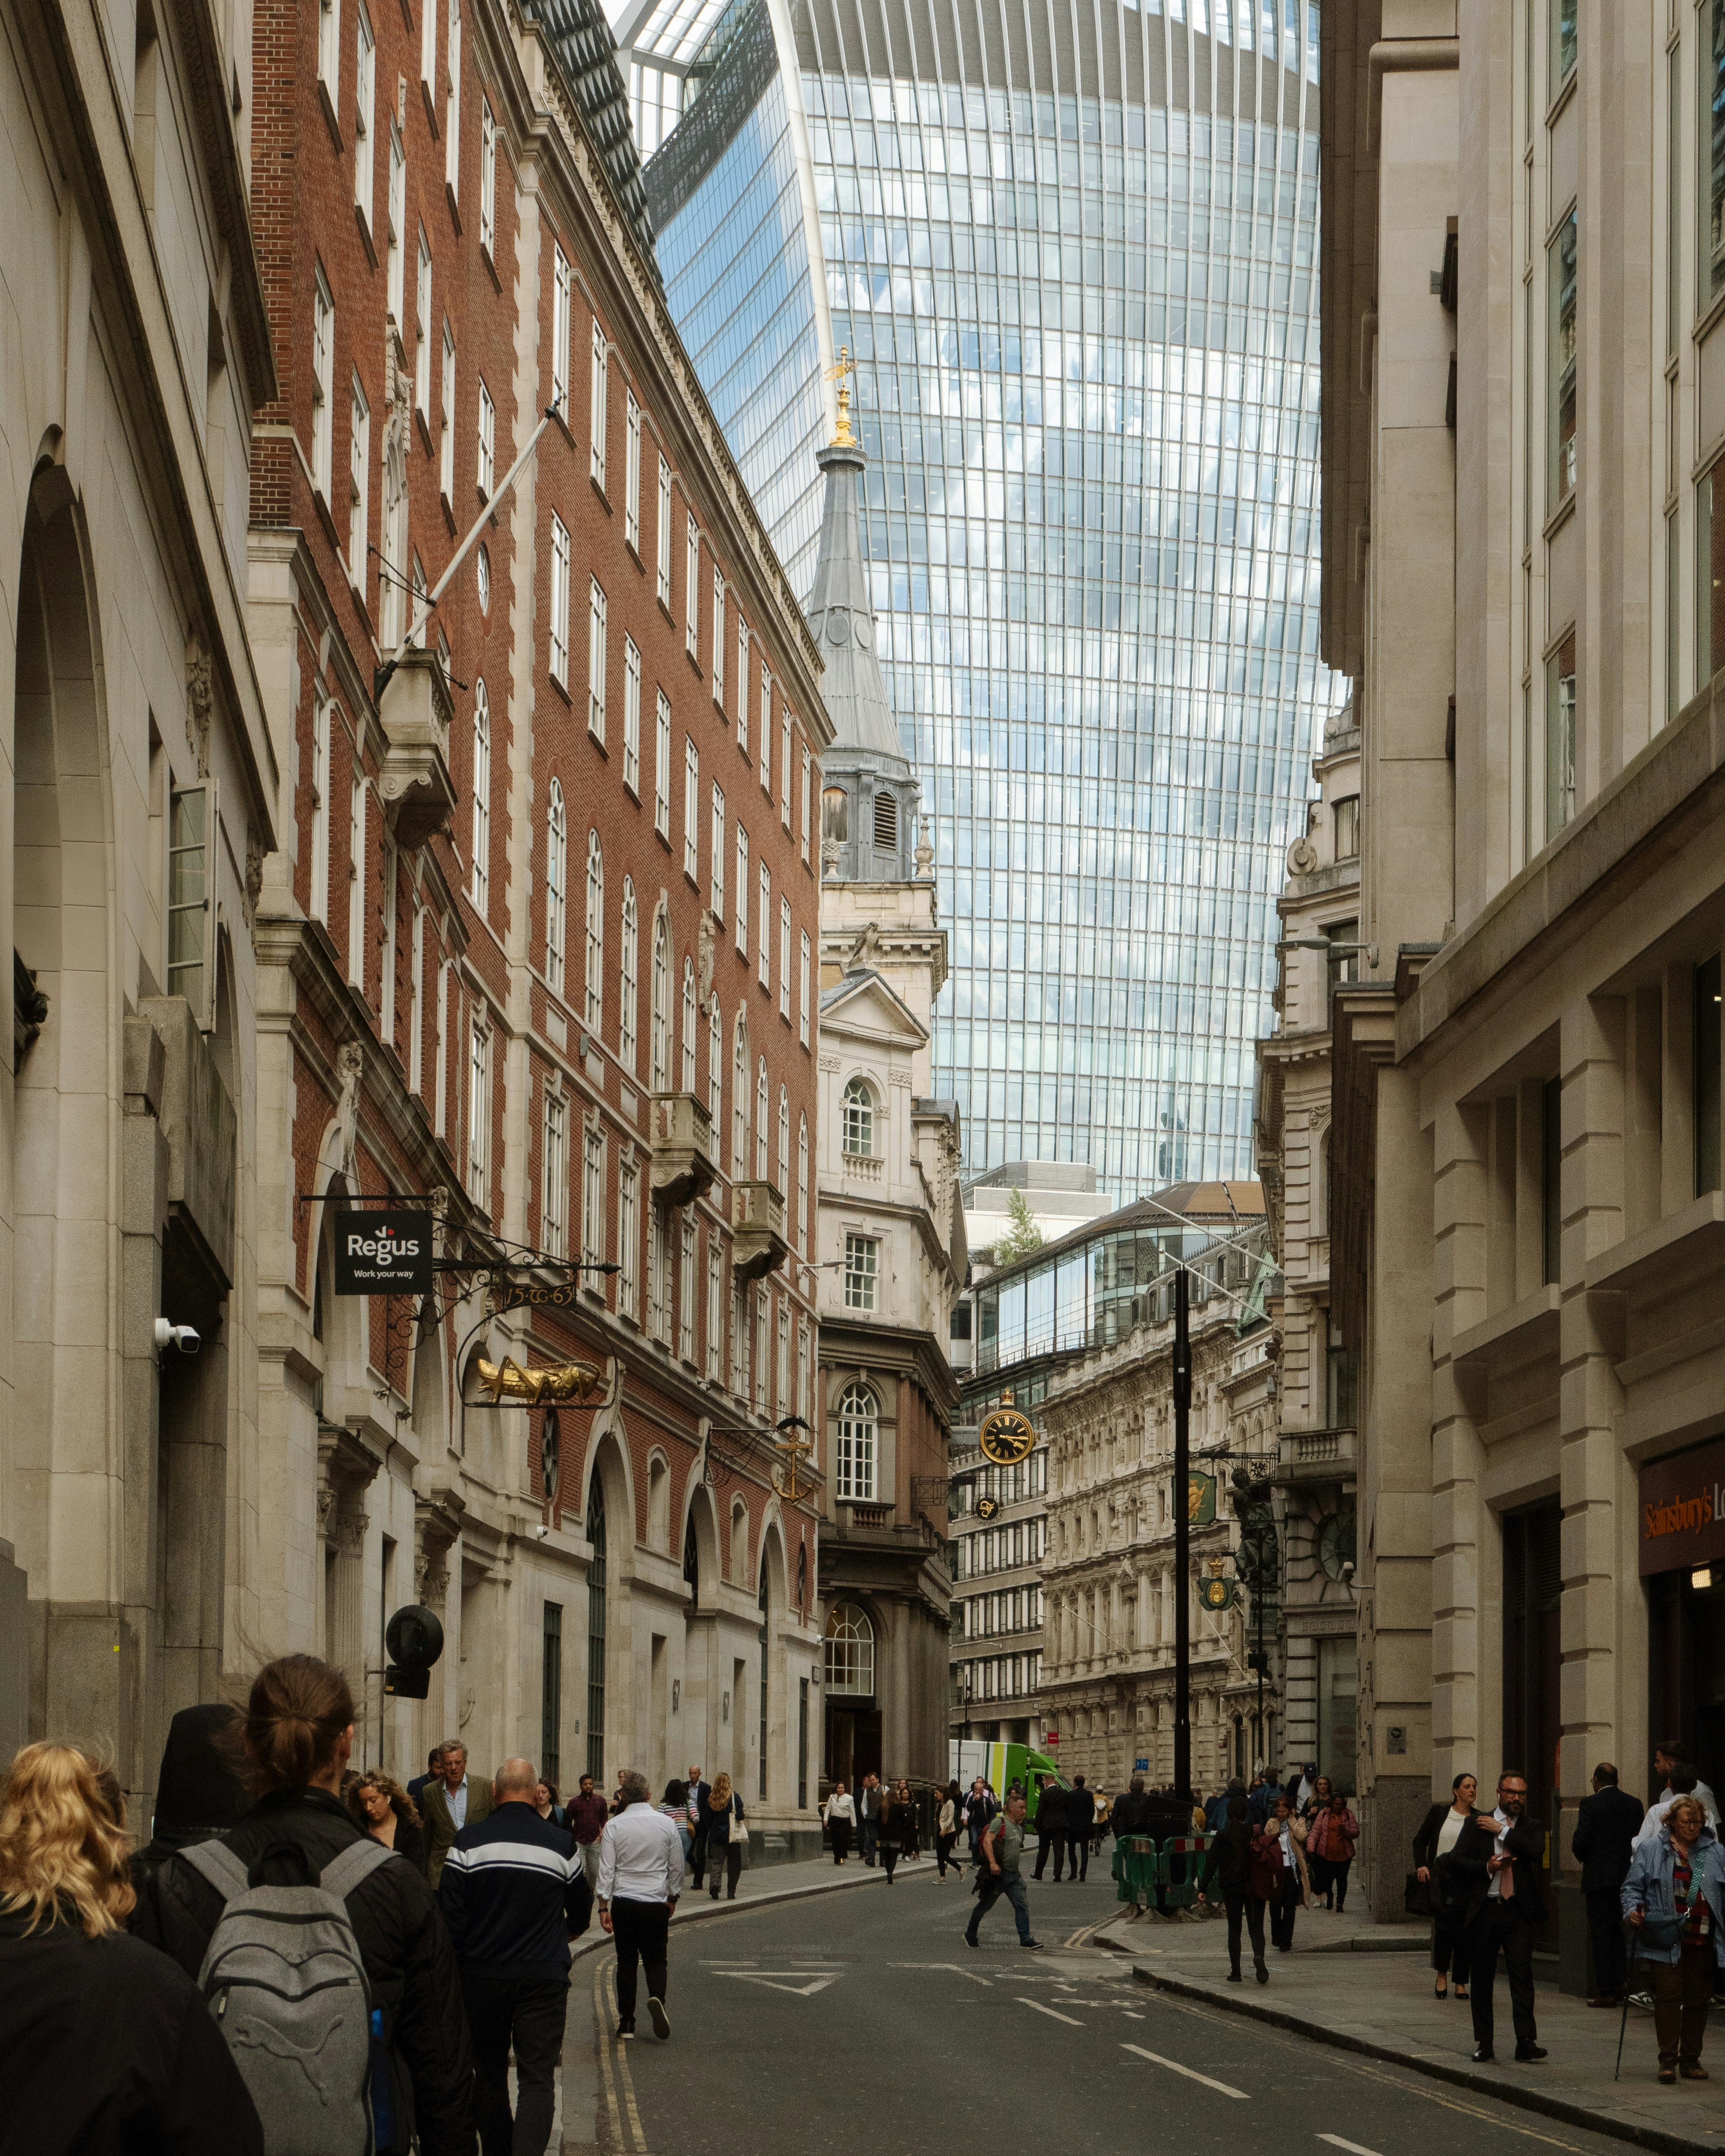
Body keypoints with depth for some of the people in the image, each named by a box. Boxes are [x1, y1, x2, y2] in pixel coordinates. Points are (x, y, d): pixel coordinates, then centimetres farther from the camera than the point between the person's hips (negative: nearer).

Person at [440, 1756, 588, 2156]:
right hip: (544, 1979, -1)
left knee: (489, 2075, 16)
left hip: (482, 1976, 1)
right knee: (537, 2079, -3)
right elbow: (581, 1912, 16)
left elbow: (449, 1916, -6)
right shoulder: (561, 1843, 0)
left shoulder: (468, 1841, -4)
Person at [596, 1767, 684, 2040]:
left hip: (623, 1902, 0)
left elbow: (606, 1869, -6)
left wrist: (604, 1906, -2)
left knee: (626, 1962, 9)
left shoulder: (614, 1826, -3)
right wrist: (672, 1897, 21)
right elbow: (677, 1867, 7)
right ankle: (657, 1997, -22)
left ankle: (626, 2022, 8)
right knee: (656, 1959, 8)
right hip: (656, 1903, 0)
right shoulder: (666, 1824, 0)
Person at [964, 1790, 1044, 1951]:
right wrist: (993, 1863, -33)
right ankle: (970, 1934, 25)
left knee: (1022, 1905, -7)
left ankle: (1025, 1939, -10)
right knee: (985, 1905, 8)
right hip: (997, 1873, -7)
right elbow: (987, 1841, -23)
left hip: (1014, 1875, 7)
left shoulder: (1019, 1828, 16)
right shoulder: (999, 1823, -11)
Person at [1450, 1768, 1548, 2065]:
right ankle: (1483, 2044, 15)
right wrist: (1487, 1868, -11)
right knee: (1481, 1979, 6)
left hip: (1518, 1910, -1)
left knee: (1522, 1974, -11)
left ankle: (1526, 2042, -13)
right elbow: (1456, 1860, 2)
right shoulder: (1477, 1824, 9)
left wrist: (1502, 1830, -9)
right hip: (1484, 1909, 1)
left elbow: (1536, 1850, -12)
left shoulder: (1531, 1827, 10)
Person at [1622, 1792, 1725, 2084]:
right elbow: (1633, 1886, 5)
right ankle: (1668, 2060, -5)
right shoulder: (1651, 1851, 6)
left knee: (1699, 1998, 6)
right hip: (1666, 1940, -3)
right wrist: (1633, 1909, -13)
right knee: (1669, 1995, -9)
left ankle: (1690, 2059, 15)